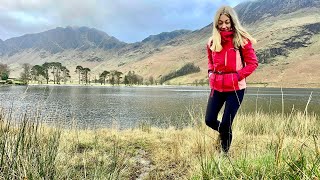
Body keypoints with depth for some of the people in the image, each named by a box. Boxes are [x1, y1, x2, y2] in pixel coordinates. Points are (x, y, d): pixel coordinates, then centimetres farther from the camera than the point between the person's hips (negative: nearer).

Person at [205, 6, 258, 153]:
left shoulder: (241, 39, -8)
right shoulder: (213, 41, 5)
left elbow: (253, 63, -5)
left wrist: (237, 77, -16)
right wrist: (211, 73, 4)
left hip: (235, 89, -4)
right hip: (217, 87, 5)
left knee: (225, 123, -1)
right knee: (210, 120, 6)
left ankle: (225, 152, 24)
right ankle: (224, 133, 40)